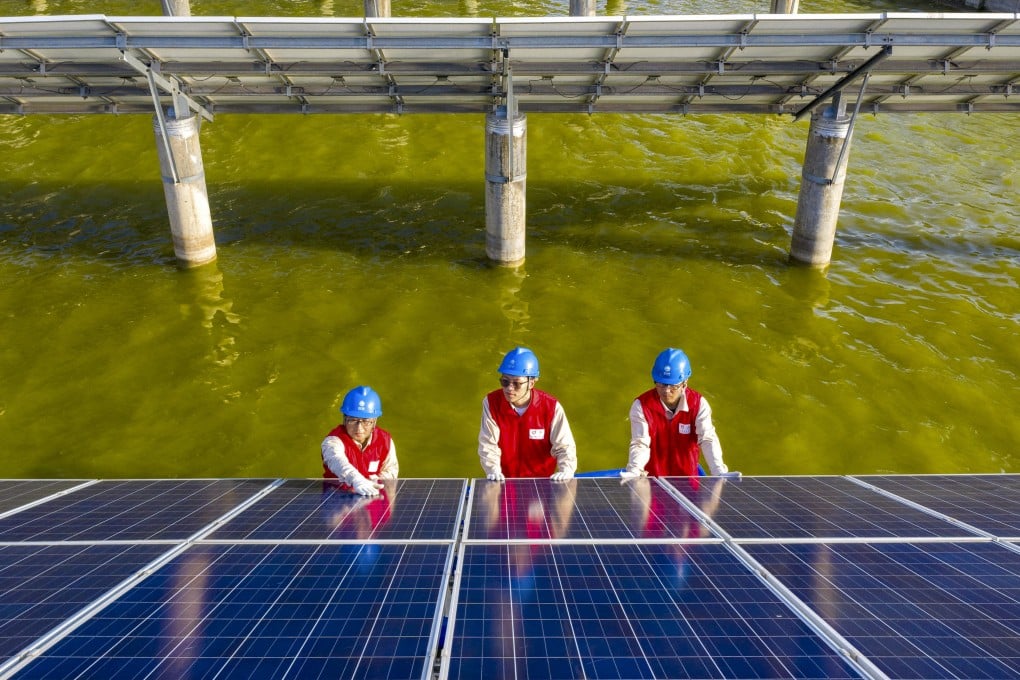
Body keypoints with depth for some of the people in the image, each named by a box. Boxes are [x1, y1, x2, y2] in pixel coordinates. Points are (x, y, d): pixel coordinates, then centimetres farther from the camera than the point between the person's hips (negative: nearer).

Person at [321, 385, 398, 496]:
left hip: (373, 495, 3)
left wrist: (378, 481, -13)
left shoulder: (385, 440, -1)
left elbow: (391, 470, 8)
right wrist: (356, 480, -55)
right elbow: (337, 461, -37)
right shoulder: (334, 440, -15)